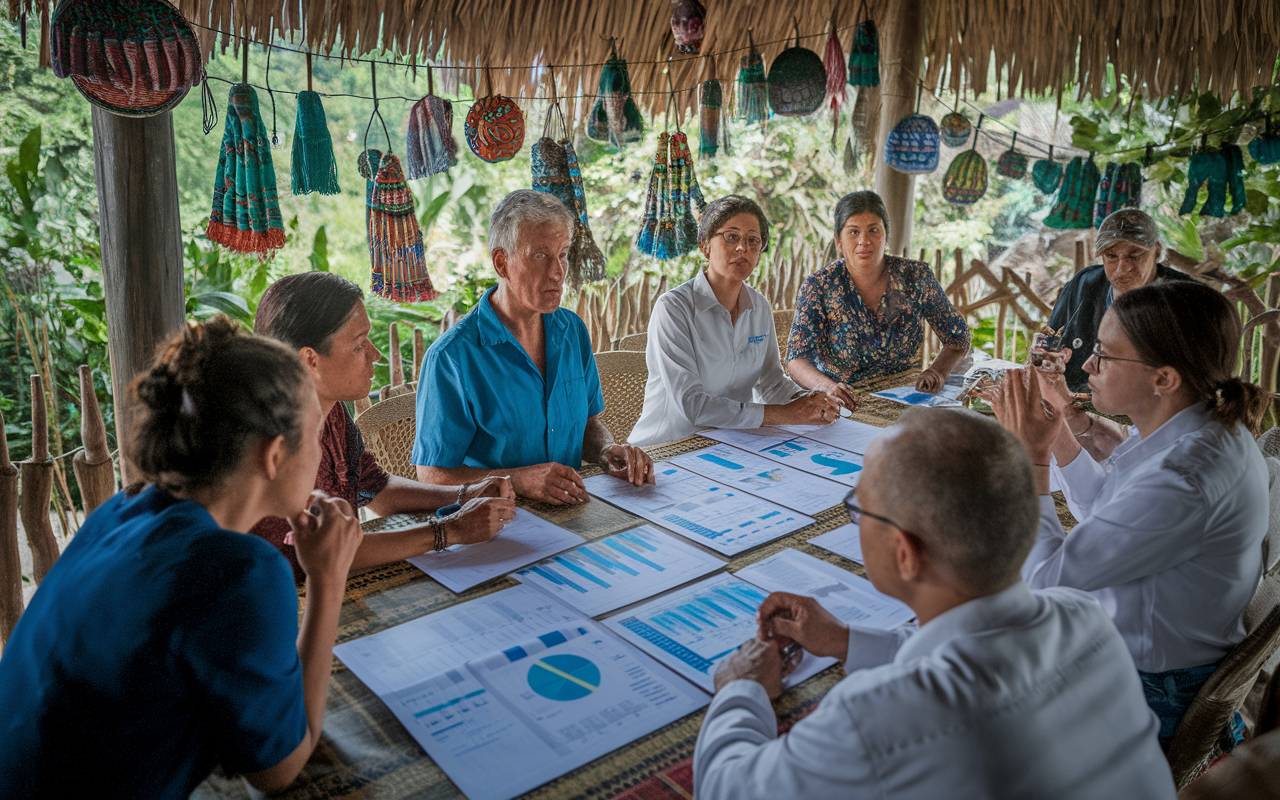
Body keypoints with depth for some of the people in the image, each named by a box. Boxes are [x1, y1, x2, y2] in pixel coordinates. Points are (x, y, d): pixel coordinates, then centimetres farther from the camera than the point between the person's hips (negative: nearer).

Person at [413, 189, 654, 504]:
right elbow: (433, 476, -11)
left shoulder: (573, 330, 8)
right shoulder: (450, 357, -13)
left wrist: (607, 451, -2)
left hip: (571, 508, 5)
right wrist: (519, 480, -24)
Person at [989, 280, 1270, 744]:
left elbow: (1046, 577, -28)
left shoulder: (1184, 479, -35)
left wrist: (1031, 455, -22)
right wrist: (1060, 431, -1)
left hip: (1153, 692, -9)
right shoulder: (1201, 428, -4)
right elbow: (1103, 511, 11)